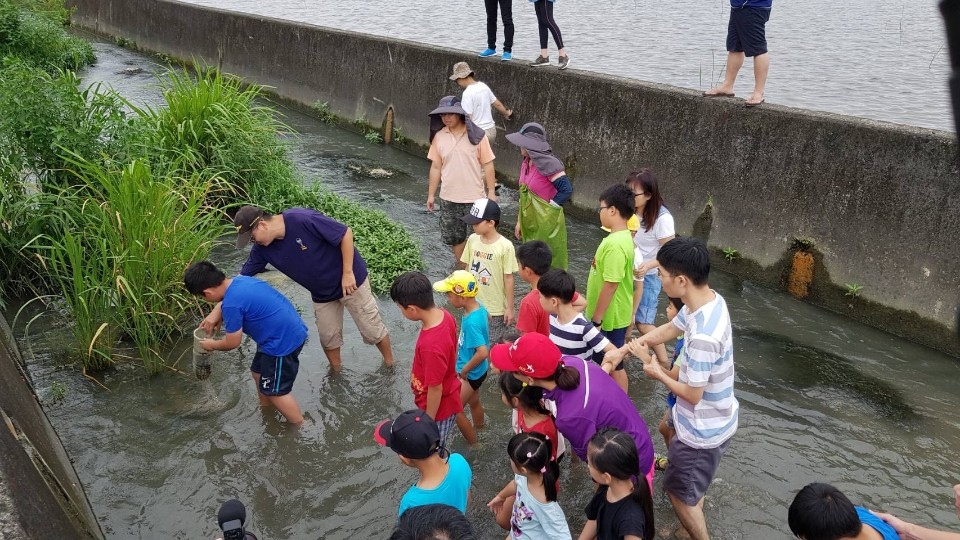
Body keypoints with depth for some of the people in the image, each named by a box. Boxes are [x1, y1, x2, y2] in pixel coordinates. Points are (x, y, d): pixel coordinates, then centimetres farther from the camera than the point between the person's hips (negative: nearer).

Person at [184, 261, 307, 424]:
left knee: (275, 391, 5)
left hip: (283, 342, -10)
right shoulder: (240, 280, 3)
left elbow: (232, 343, -11)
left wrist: (212, 345, 8)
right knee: (258, 372, 27)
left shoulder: (231, 304, -25)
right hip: (292, 330, 10)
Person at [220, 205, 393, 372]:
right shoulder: (262, 249, -11)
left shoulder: (303, 220, -32)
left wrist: (348, 273, -23)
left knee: (372, 330, 6)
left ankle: (390, 366, 30)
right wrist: (218, 310, -7)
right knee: (328, 338, 13)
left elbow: (346, 233, -26)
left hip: (350, 282, -6)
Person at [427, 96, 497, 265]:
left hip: (475, 197, -3)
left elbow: (487, 164, -6)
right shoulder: (439, 136, -2)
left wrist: (491, 192, -7)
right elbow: (436, 167, 5)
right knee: (455, 237, 14)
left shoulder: (476, 135, -10)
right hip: (449, 198, 3)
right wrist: (431, 195, 8)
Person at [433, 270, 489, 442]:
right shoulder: (478, 307, -8)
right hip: (476, 371, 9)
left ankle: (473, 444, 25)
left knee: (454, 410, 7)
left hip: (470, 374, -9)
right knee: (474, 402, 28)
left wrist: (464, 370, -24)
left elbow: (483, 352, -41)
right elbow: (487, 316, 15)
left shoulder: (471, 322, -35)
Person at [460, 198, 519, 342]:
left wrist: (510, 308, -8)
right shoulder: (472, 239, -5)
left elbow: (508, 278, -12)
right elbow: (468, 268, 6)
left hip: (495, 308, -4)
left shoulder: (505, 246, -19)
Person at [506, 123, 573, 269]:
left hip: (547, 224, -8)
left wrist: (550, 207, -14)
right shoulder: (526, 164, 8)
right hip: (530, 224, 8)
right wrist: (519, 222, 17)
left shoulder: (547, 163, -18)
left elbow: (566, 189, -24)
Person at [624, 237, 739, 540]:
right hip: (715, 419, 9)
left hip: (703, 430, -9)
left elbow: (693, 395, -27)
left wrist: (659, 375, -8)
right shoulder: (710, 300, -10)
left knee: (679, 492, 15)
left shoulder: (702, 337, -39)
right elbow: (669, 329, 7)